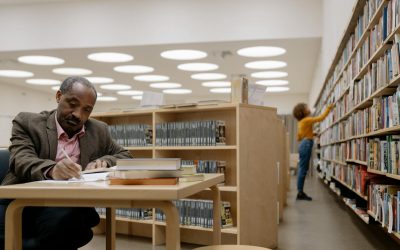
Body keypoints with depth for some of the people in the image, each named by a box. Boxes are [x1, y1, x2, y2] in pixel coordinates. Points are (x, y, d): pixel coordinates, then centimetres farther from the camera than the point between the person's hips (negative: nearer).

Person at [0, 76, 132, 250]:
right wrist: (51, 170, -33)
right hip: (23, 202, -2)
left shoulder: (99, 131, 16)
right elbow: (21, 160, -10)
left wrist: (105, 162, -4)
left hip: (69, 207, 3)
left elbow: (126, 157, 20)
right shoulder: (27, 123, 6)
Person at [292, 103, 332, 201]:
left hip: (303, 145, 9)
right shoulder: (307, 120, -8)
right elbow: (321, 118, -9)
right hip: (306, 144, -9)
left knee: (302, 169, 8)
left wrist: (311, 134, 19)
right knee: (303, 169, -8)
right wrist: (328, 108, 2)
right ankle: (300, 193, -8)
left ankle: (300, 192, 9)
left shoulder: (301, 122, 18)